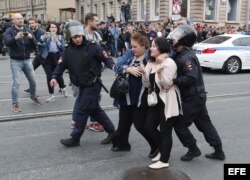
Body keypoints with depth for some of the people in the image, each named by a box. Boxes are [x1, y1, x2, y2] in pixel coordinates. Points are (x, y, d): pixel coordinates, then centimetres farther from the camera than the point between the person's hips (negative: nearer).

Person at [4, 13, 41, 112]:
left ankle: (33, 96, 37)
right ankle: (15, 103, 4)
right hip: (15, 61, -4)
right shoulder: (9, 31, -5)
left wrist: (31, 38, -24)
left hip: (27, 60, 4)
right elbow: (7, 42, -23)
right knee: (16, 83, -7)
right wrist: (16, 38, -42)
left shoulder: (28, 30, 5)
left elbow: (34, 44, -2)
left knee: (33, 81, 12)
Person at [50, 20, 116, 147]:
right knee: (95, 110, 14)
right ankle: (111, 131, 28)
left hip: (93, 85, -7)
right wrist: (55, 76, -5)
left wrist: (114, 67, -30)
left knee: (82, 111, -2)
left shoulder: (92, 46, -12)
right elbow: (62, 65, 9)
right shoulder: (68, 50, 6)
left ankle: (75, 139, 12)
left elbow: (106, 58, -11)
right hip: (82, 86, 7)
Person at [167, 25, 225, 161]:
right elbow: (180, 73, 13)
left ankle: (193, 150, 17)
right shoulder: (182, 55, 9)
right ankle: (219, 151, 25)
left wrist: (173, 80, -27)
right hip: (197, 96, 10)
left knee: (180, 125, 1)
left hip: (192, 98, -10)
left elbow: (191, 78, -32)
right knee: (204, 123, 16)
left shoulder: (186, 57, -22)